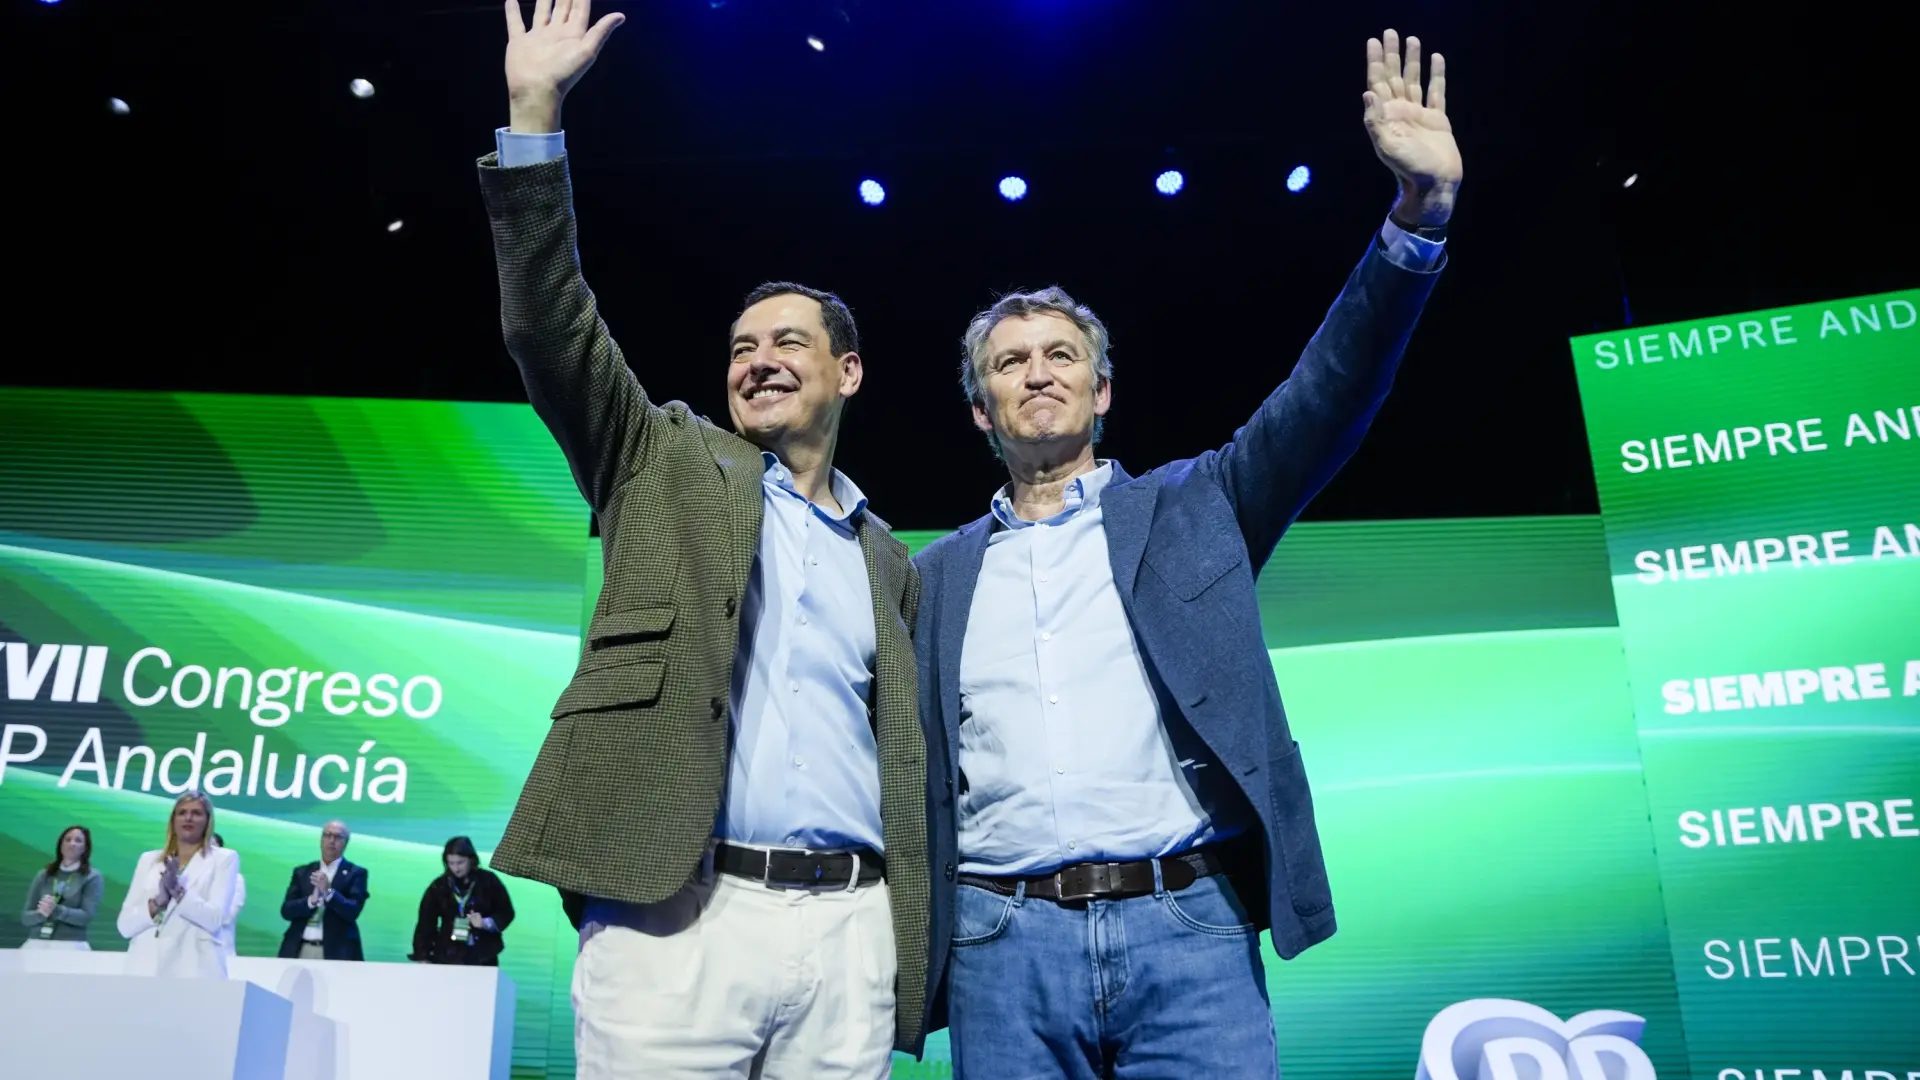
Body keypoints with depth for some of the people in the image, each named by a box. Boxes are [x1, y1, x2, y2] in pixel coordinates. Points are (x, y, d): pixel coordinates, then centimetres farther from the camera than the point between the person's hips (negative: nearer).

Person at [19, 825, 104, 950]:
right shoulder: (43, 875, 14)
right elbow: (25, 917, 10)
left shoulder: (92, 877, 5)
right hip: (36, 944, 3)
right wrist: (41, 913, -11)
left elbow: (87, 916, -6)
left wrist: (56, 911, -20)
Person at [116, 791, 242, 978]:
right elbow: (125, 924, 9)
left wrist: (178, 890, -18)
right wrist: (157, 901, -10)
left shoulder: (223, 859, 7)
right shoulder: (149, 859, 17)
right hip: (145, 970, 3)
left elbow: (215, 918, -6)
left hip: (194, 971, -3)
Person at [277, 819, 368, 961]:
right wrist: (311, 900, -13)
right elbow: (286, 910, 5)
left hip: (336, 952, -3)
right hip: (300, 950, 3)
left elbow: (353, 911, -8)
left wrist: (328, 892, -21)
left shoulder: (355, 873, 4)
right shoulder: (302, 872, 14)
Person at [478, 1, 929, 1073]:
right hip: (673, 917, -2)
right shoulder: (668, 466, 12)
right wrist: (535, 115, -7)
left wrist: (912, 955, 13)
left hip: (849, 928, 3)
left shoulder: (886, 558, 18)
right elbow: (548, 325, -1)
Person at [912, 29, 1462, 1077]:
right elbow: (913, 767, 14)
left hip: (1188, 926, -1)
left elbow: (1325, 400, -1)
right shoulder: (938, 574, 13)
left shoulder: (1190, 509, 10)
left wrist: (1419, 210, -11)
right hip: (1004, 942, 1)